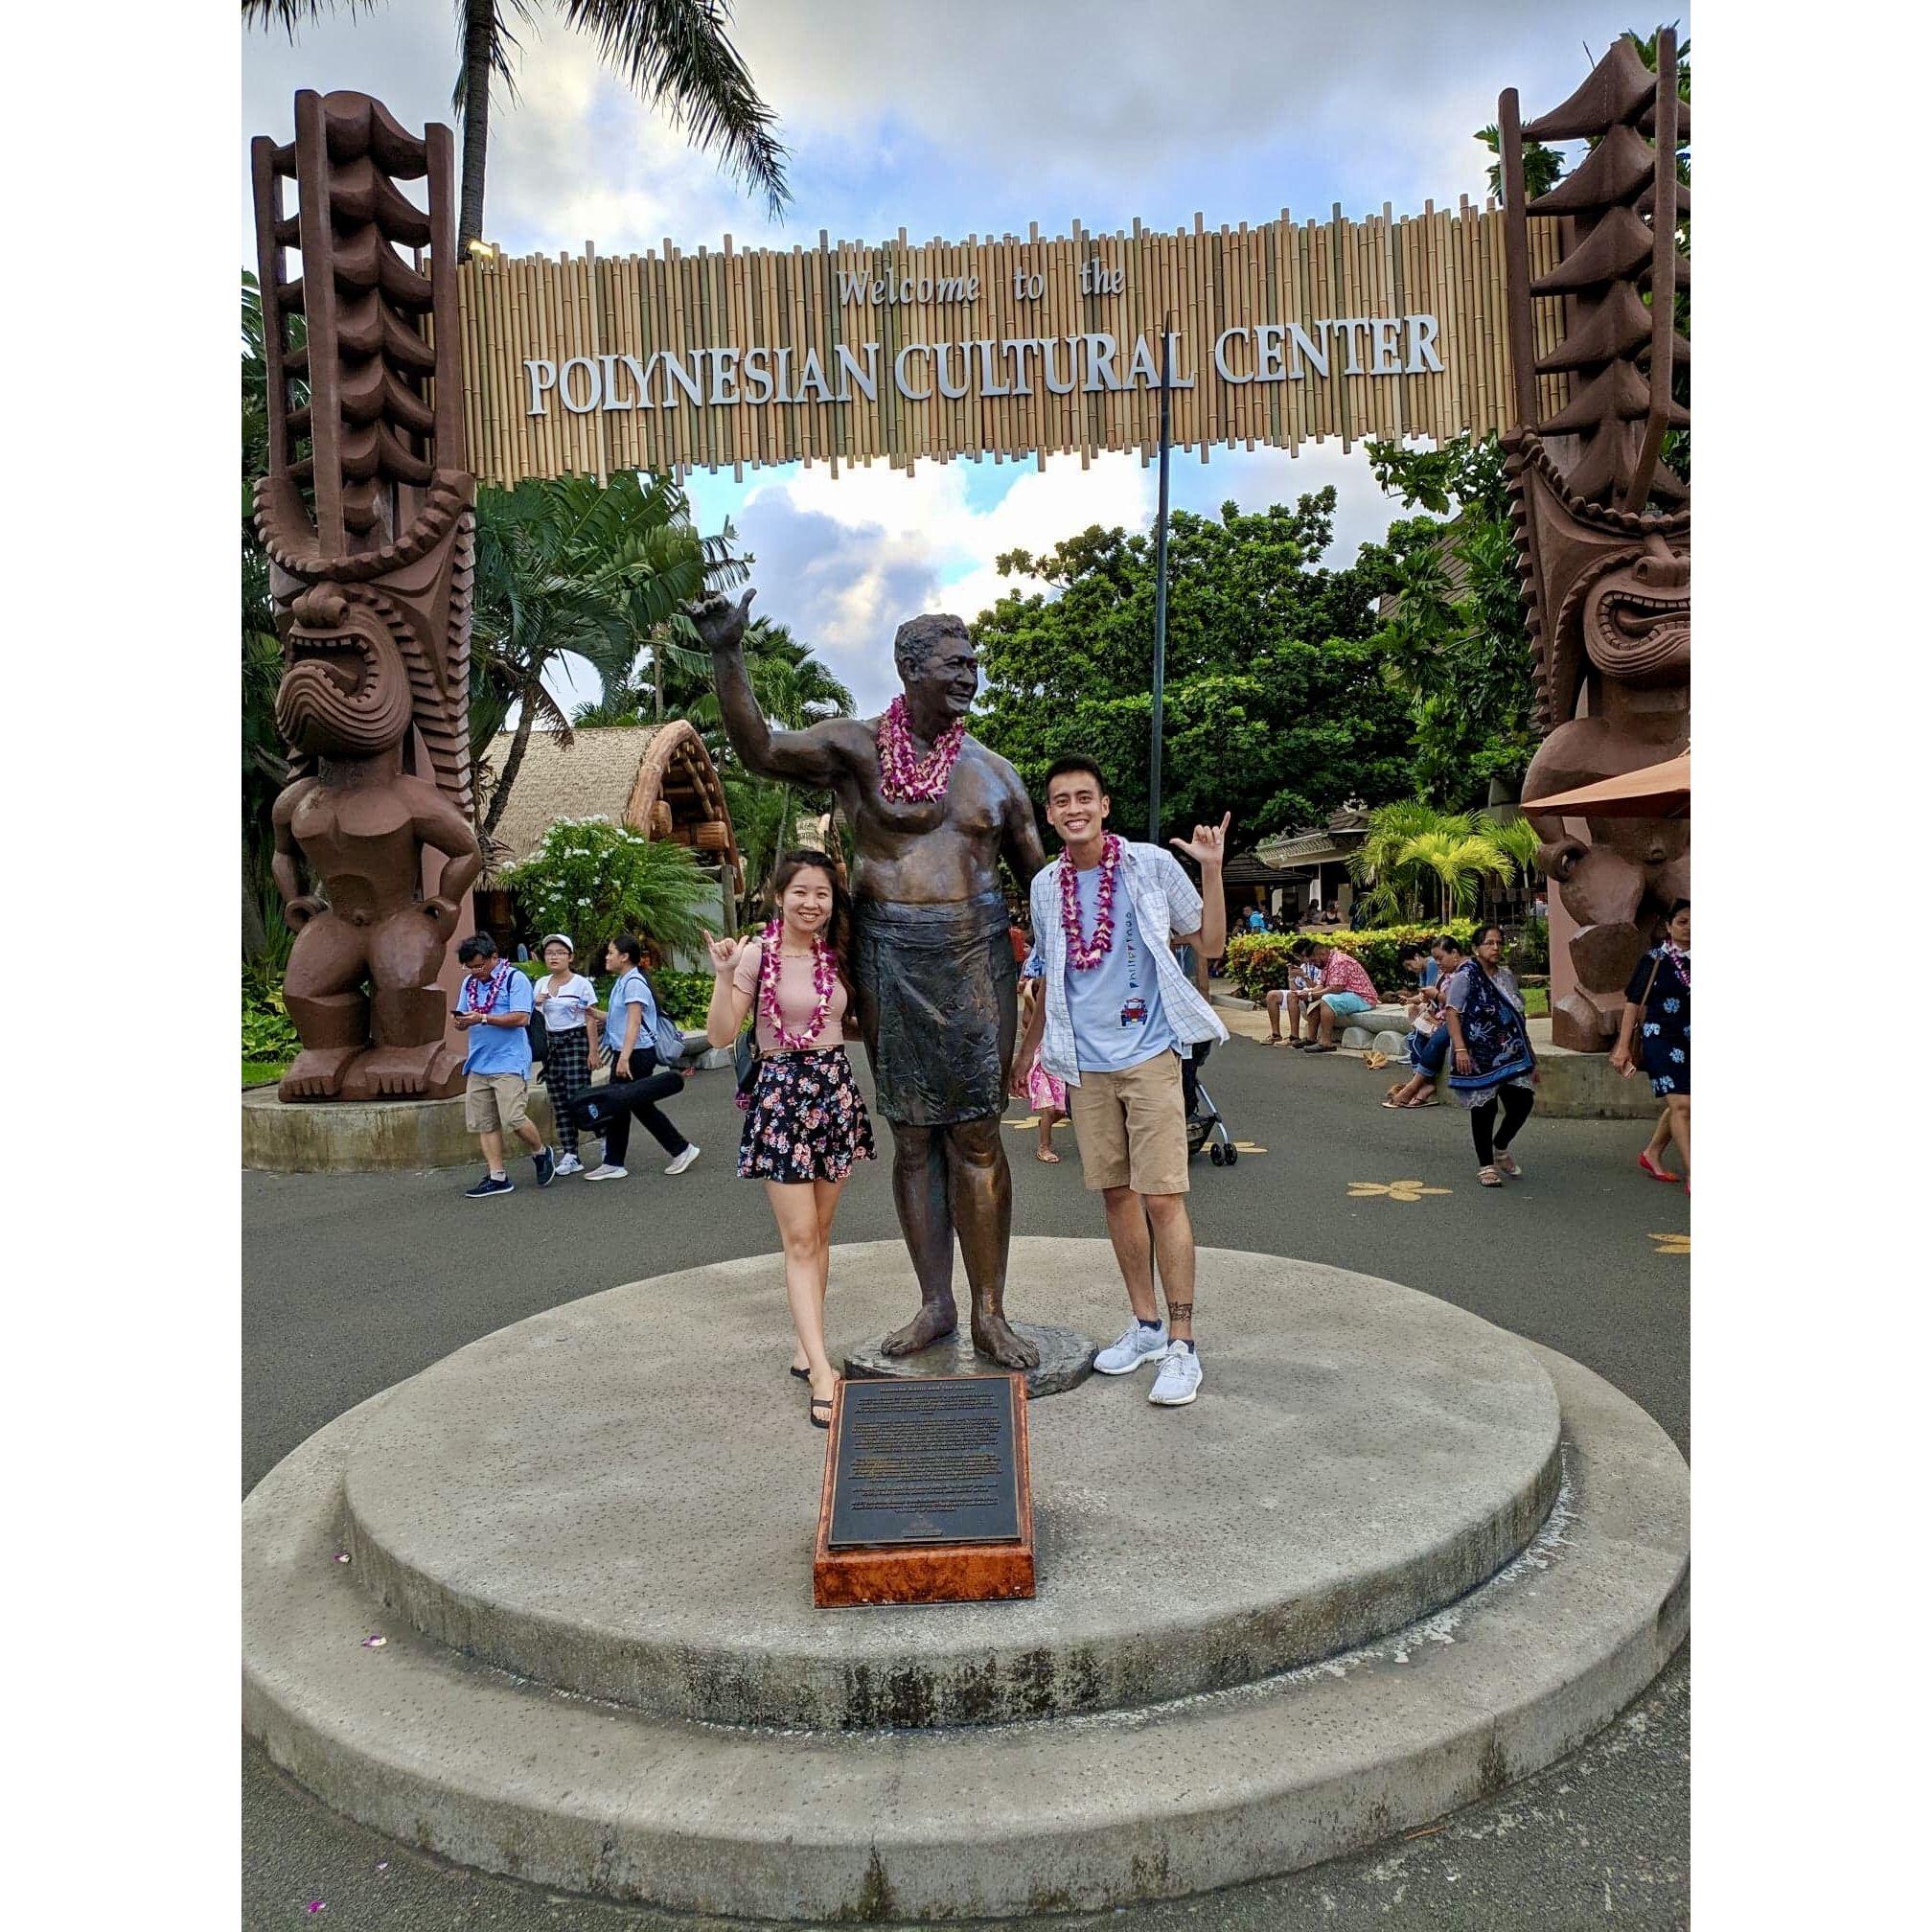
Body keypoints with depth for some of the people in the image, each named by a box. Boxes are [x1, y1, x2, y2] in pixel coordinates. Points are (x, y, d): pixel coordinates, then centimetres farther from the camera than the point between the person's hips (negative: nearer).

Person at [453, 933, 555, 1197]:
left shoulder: (515, 978, -7)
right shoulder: (469, 983, 14)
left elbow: (521, 1018, -16)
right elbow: (462, 1022, 17)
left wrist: (483, 1018, -21)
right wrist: (461, 1022, -8)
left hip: (509, 1063, -7)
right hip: (478, 1064, 7)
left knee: (513, 1119, -12)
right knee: (484, 1124, 5)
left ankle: (541, 1154, 15)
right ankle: (497, 1177, 12)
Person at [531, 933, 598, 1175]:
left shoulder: (581, 984, -4)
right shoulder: (540, 984, 10)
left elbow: (590, 1018, -5)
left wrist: (592, 1051, -10)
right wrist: (535, 1003, -5)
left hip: (575, 1041, -5)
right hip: (551, 1043, 5)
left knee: (578, 1098, -12)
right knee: (559, 1104, 4)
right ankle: (570, 1157, 7)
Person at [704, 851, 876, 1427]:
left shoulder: (835, 956, 7)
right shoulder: (758, 953, -7)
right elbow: (721, 1035, -12)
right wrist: (725, 976, -24)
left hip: (836, 1089, 5)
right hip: (781, 1092, -5)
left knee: (820, 1234, 11)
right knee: (800, 1238, -7)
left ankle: (807, 1347, 22)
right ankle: (822, 1374, -9)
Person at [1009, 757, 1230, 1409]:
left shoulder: (1152, 865, -3)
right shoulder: (1045, 886, 8)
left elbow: (1209, 943, 0)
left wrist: (1210, 871, -12)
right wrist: (1025, 1052, 21)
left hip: (1149, 1054, -4)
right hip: (1085, 1063, 4)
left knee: (1162, 1197, -7)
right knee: (1116, 1193, 10)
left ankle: (1181, 1345, 1)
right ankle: (1145, 1325, 23)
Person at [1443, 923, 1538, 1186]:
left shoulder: (1507, 976, 13)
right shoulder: (1467, 976, -7)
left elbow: (1518, 1019, 17)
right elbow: (1451, 1012, -13)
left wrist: (1530, 1060, 17)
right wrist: (1460, 1048, -24)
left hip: (1510, 1055, 6)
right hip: (1479, 1056, -6)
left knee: (1523, 1100, 0)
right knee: (1484, 1107, -1)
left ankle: (1500, 1147, 28)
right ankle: (1486, 1165, 14)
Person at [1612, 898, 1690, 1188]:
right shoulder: (1655, 959, -4)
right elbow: (1634, 1001, -3)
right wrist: (1623, 1045, -6)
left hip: (1690, 1043, 5)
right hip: (1661, 1039, -5)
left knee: (1679, 1105, 13)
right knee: (1681, 1104, -11)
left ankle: (1652, 1155, 32)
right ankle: (1692, 1175, -9)